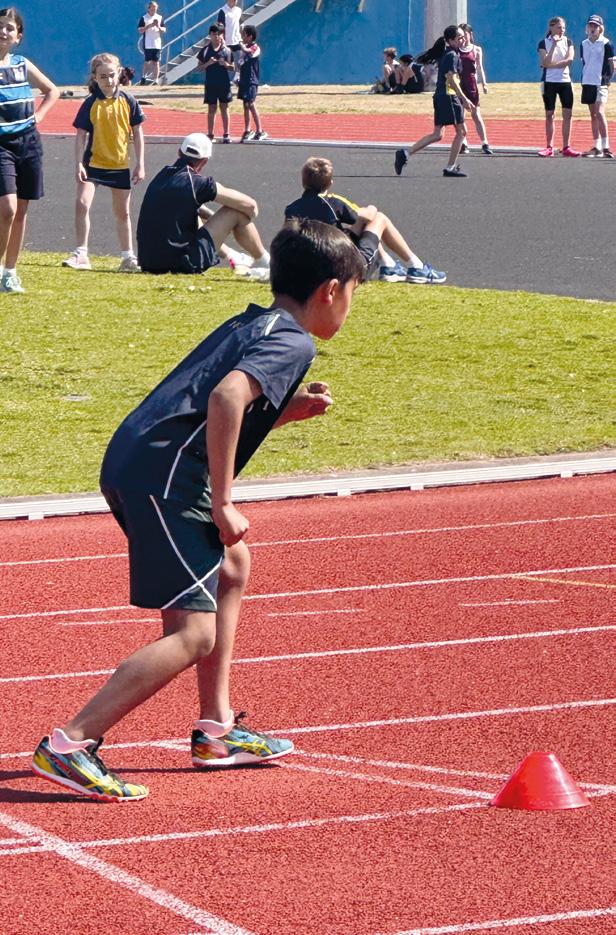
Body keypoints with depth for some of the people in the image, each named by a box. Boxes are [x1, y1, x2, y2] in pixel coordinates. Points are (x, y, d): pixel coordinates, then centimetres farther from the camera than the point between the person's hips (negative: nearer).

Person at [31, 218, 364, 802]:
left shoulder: (250, 325, 24)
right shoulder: (293, 343, -4)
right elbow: (226, 397, -23)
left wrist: (287, 410, 21)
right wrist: (222, 504, -19)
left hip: (133, 463, 10)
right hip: (162, 475, -10)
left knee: (231, 567, 29)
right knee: (193, 634, -12)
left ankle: (215, 730, 31)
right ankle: (69, 745, -16)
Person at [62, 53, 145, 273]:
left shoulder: (127, 101, -3)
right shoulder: (91, 104, -7)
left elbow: (137, 133, 3)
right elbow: (81, 135, -6)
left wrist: (140, 164, 2)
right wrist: (79, 164, -14)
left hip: (120, 165, 2)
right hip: (93, 162, -2)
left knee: (123, 213, 12)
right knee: (82, 204, -18)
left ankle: (128, 257, 24)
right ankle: (81, 254, -11)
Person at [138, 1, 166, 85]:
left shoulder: (160, 18, 7)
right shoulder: (144, 18, 0)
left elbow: (164, 30, 7)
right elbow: (140, 30, -5)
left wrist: (159, 27, -14)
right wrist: (149, 26, -18)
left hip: (157, 44, 2)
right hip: (147, 44, -2)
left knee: (156, 62, 0)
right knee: (147, 62, 3)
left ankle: (155, 80, 2)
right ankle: (143, 78, 15)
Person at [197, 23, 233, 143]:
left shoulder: (226, 50, 1)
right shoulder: (205, 50, 0)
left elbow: (232, 68, 5)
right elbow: (199, 67, 2)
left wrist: (226, 64, -15)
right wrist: (208, 64, -16)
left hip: (224, 83, 0)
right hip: (210, 84, 0)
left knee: (224, 108, 5)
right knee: (212, 109, 5)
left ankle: (226, 134, 11)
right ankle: (210, 134, 11)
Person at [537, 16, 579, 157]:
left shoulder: (567, 41, 6)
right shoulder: (544, 43, -1)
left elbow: (569, 59, -8)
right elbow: (546, 63, -14)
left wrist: (551, 65, -14)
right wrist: (554, 45, -17)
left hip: (565, 81, 2)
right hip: (549, 82, -2)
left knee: (568, 114, -2)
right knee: (549, 115, 0)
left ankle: (566, 147, 1)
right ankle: (549, 147, 3)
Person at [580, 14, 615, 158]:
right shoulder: (584, 44, 12)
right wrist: (584, 79, 12)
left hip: (601, 83, -6)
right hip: (587, 82, 6)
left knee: (599, 113, -17)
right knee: (593, 115, 10)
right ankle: (596, 147, 14)